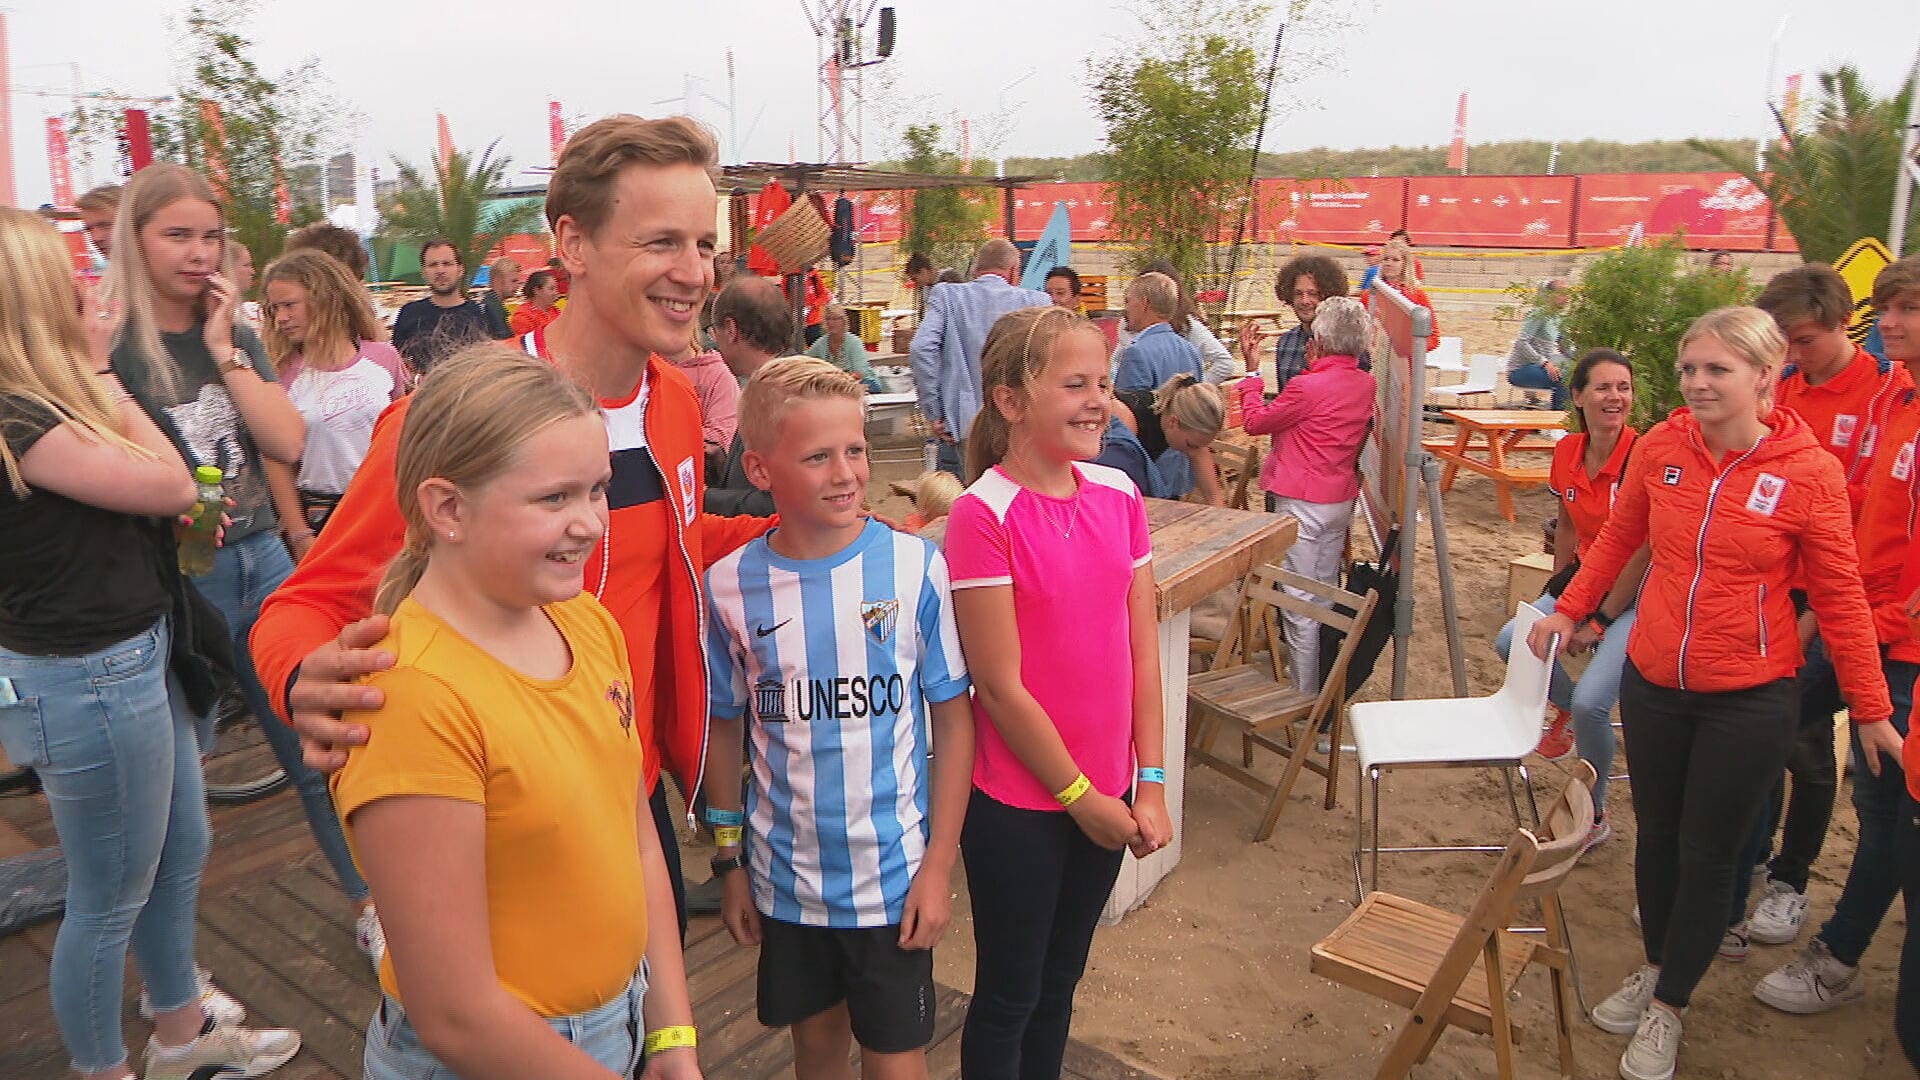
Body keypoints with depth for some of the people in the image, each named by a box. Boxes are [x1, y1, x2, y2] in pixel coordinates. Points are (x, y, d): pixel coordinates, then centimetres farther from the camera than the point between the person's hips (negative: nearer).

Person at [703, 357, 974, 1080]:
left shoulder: (915, 566, -12)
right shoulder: (731, 586, -7)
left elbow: (953, 718, -6)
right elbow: (726, 729, 4)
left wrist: (939, 864, -7)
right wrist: (729, 861, 7)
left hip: (894, 872, -1)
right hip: (786, 876, 2)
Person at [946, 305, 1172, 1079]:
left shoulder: (1119, 495, 1)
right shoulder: (983, 514, -18)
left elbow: (1141, 648, 3)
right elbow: (1000, 684, -17)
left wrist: (1150, 781, 0)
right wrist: (1079, 795, -10)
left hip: (1106, 792, 5)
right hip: (1018, 798, -5)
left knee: (1061, 977, 22)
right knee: (1010, 993, 13)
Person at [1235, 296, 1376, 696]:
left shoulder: (1308, 387, -21)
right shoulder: (1366, 385, 1)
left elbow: (1255, 421, -8)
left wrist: (1253, 373, 4)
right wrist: (1316, 368, 9)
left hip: (1302, 502, -8)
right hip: (1341, 500, 8)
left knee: (1300, 602, 1)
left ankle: (1304, 695, 8)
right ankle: (1328, 686, 32)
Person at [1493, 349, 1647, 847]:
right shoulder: (1567, 453, -2)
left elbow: (1646, 551, -19)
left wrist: (1599, 622, -13)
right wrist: (1559, 600, 11)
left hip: (1638, 594, -7)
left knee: (1591, 702, -18)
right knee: (1512, 642, -1)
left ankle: (1594, 815, 5)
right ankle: (1566, 711, 28)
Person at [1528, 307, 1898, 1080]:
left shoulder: (1808, 472, -13)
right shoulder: (1660, 447, -6)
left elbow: (1840, 596, -6)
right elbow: (1618, 537, 11)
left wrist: (1871, 709, -2)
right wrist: (1568, 611, 10)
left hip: (1749, 698, -3)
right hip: (1654, 682, 3)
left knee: (1708, 856, 9)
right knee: (1656, 836, 18)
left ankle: (1668, 1009, 28)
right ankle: (1654, 968, 41)